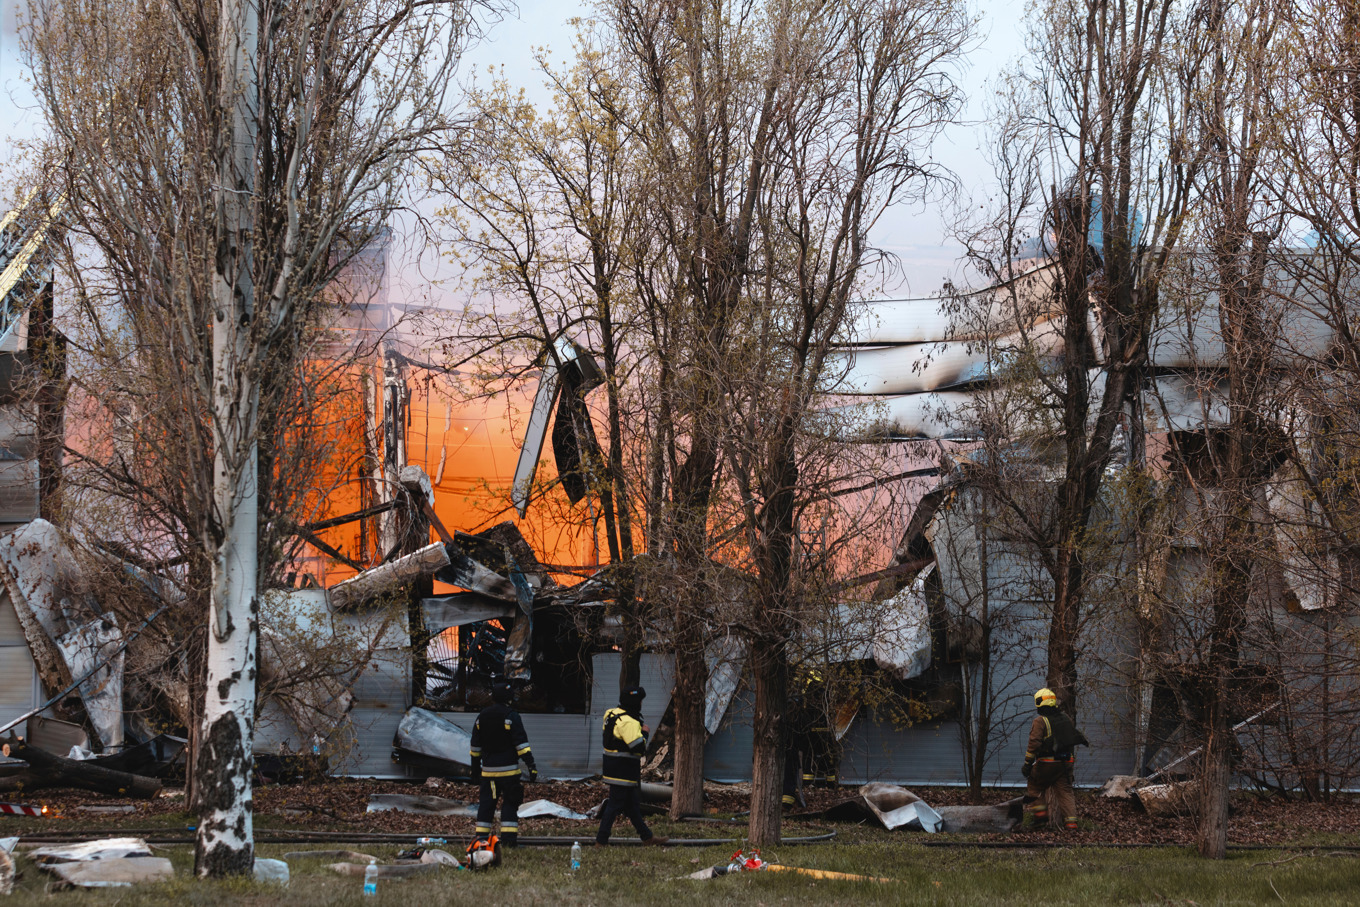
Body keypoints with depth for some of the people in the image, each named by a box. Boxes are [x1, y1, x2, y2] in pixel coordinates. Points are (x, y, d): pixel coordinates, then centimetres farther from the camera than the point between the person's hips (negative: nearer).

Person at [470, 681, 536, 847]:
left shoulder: (482, 717, 10)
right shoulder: (510, 716, -8)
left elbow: (476, 746, 16)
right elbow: (521, 742, -14)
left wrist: (475, 768, 25)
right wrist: (531, 765, -14)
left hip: (487, 769, 5)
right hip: (508, 768, -5)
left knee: (486, 802, 10)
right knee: (510, 802, -1)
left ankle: (481, 836, 8)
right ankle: (508, 837, -7)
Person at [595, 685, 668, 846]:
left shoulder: (612, 714, 9)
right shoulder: (628, 722, -22)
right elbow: (639, 747, -28)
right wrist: (645, 732, -9)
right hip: (623, 771, -11)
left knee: (633, 803, 19)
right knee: (615, 804, -5)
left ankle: (647, 836, 30)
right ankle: (601, 841, -2)